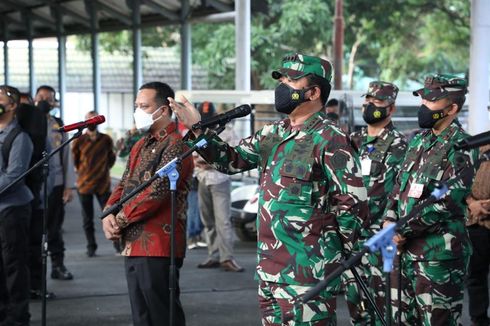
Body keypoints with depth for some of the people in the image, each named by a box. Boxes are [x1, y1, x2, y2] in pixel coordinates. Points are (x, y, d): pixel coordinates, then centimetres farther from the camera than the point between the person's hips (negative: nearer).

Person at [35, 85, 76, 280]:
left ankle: (58, 265, 17)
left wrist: (69, 186, 3)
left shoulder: (58, 125, 7)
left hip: (55, 183, 3)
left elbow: (66, 155, 7)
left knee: (55, 227, 9)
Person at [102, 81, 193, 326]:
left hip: (158, 247, -9)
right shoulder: (141, 146, 20)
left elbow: (156, 192, -18)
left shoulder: (176, 145, -10)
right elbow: (123, 185, 19)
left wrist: (120, 219, -10)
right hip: (133, 244, 9)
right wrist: (108, 215, -1)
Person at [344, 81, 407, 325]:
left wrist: (361, 220, -19)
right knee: (353, 288, 9)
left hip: (378, 231, -7)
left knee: (380, 289, -8)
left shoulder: (396, 144, -6)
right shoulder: (354, 140, 15)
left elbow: (386, 189, -14)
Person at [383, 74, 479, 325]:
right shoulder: (419, 141, 14)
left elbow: (445, 202, -18)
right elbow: (399, 185, 17)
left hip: (438, 254, -8)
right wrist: (389, 221, 0)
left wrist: (403, 231, -16)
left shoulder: (461, 148, -11)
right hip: (404, 248, 8)